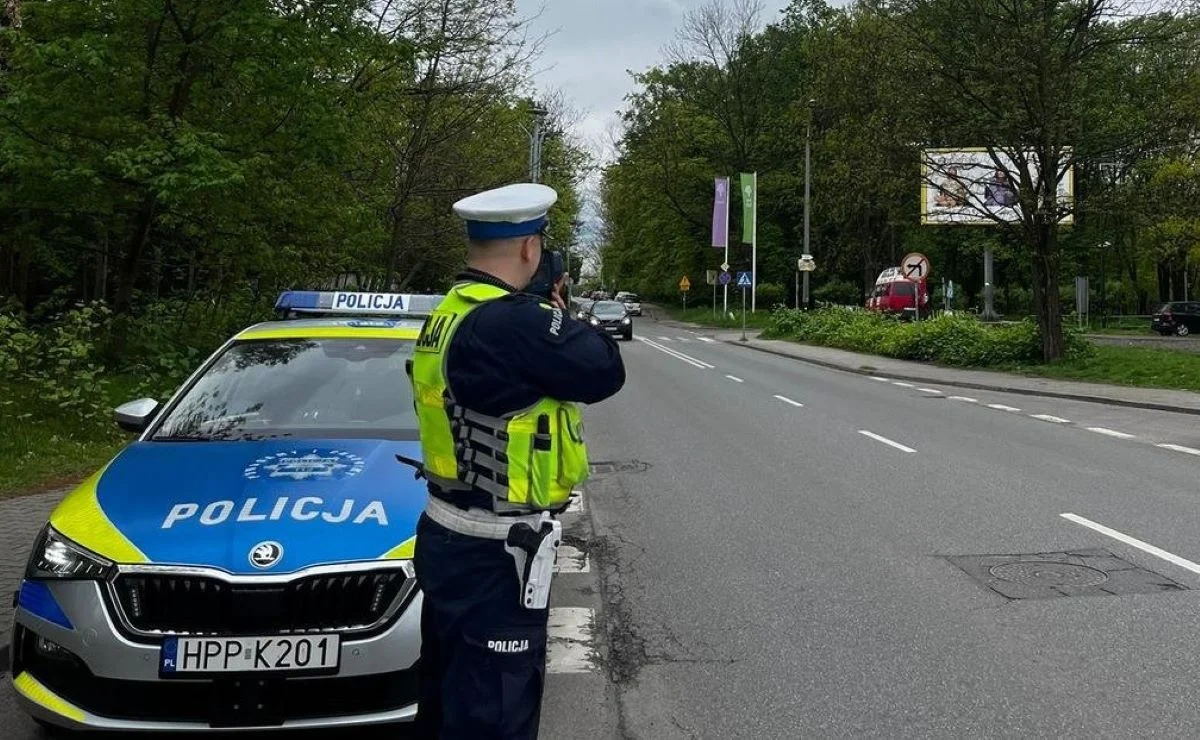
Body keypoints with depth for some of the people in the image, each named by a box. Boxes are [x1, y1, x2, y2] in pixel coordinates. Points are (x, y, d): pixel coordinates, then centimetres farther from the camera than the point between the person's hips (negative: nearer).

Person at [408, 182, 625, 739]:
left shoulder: (446, 316, 7)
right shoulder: (514, 321, -24)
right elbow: (604, 370, -16)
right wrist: (558, 315, -1)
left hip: (447, 535, 10)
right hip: (495, 553, -10)